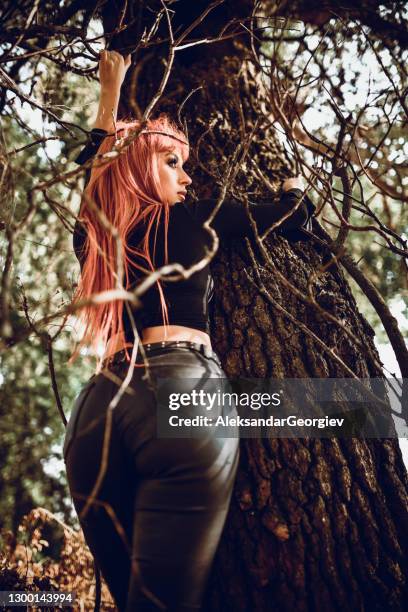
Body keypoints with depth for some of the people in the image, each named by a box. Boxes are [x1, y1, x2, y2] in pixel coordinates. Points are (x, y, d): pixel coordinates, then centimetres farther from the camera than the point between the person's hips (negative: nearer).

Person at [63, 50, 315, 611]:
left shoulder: (91, 232, 20)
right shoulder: (191, 220, 9)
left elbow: (97, 159, 42)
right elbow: (297, 211, 19)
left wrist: (111, 91, 53)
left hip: (97, 407, 5)